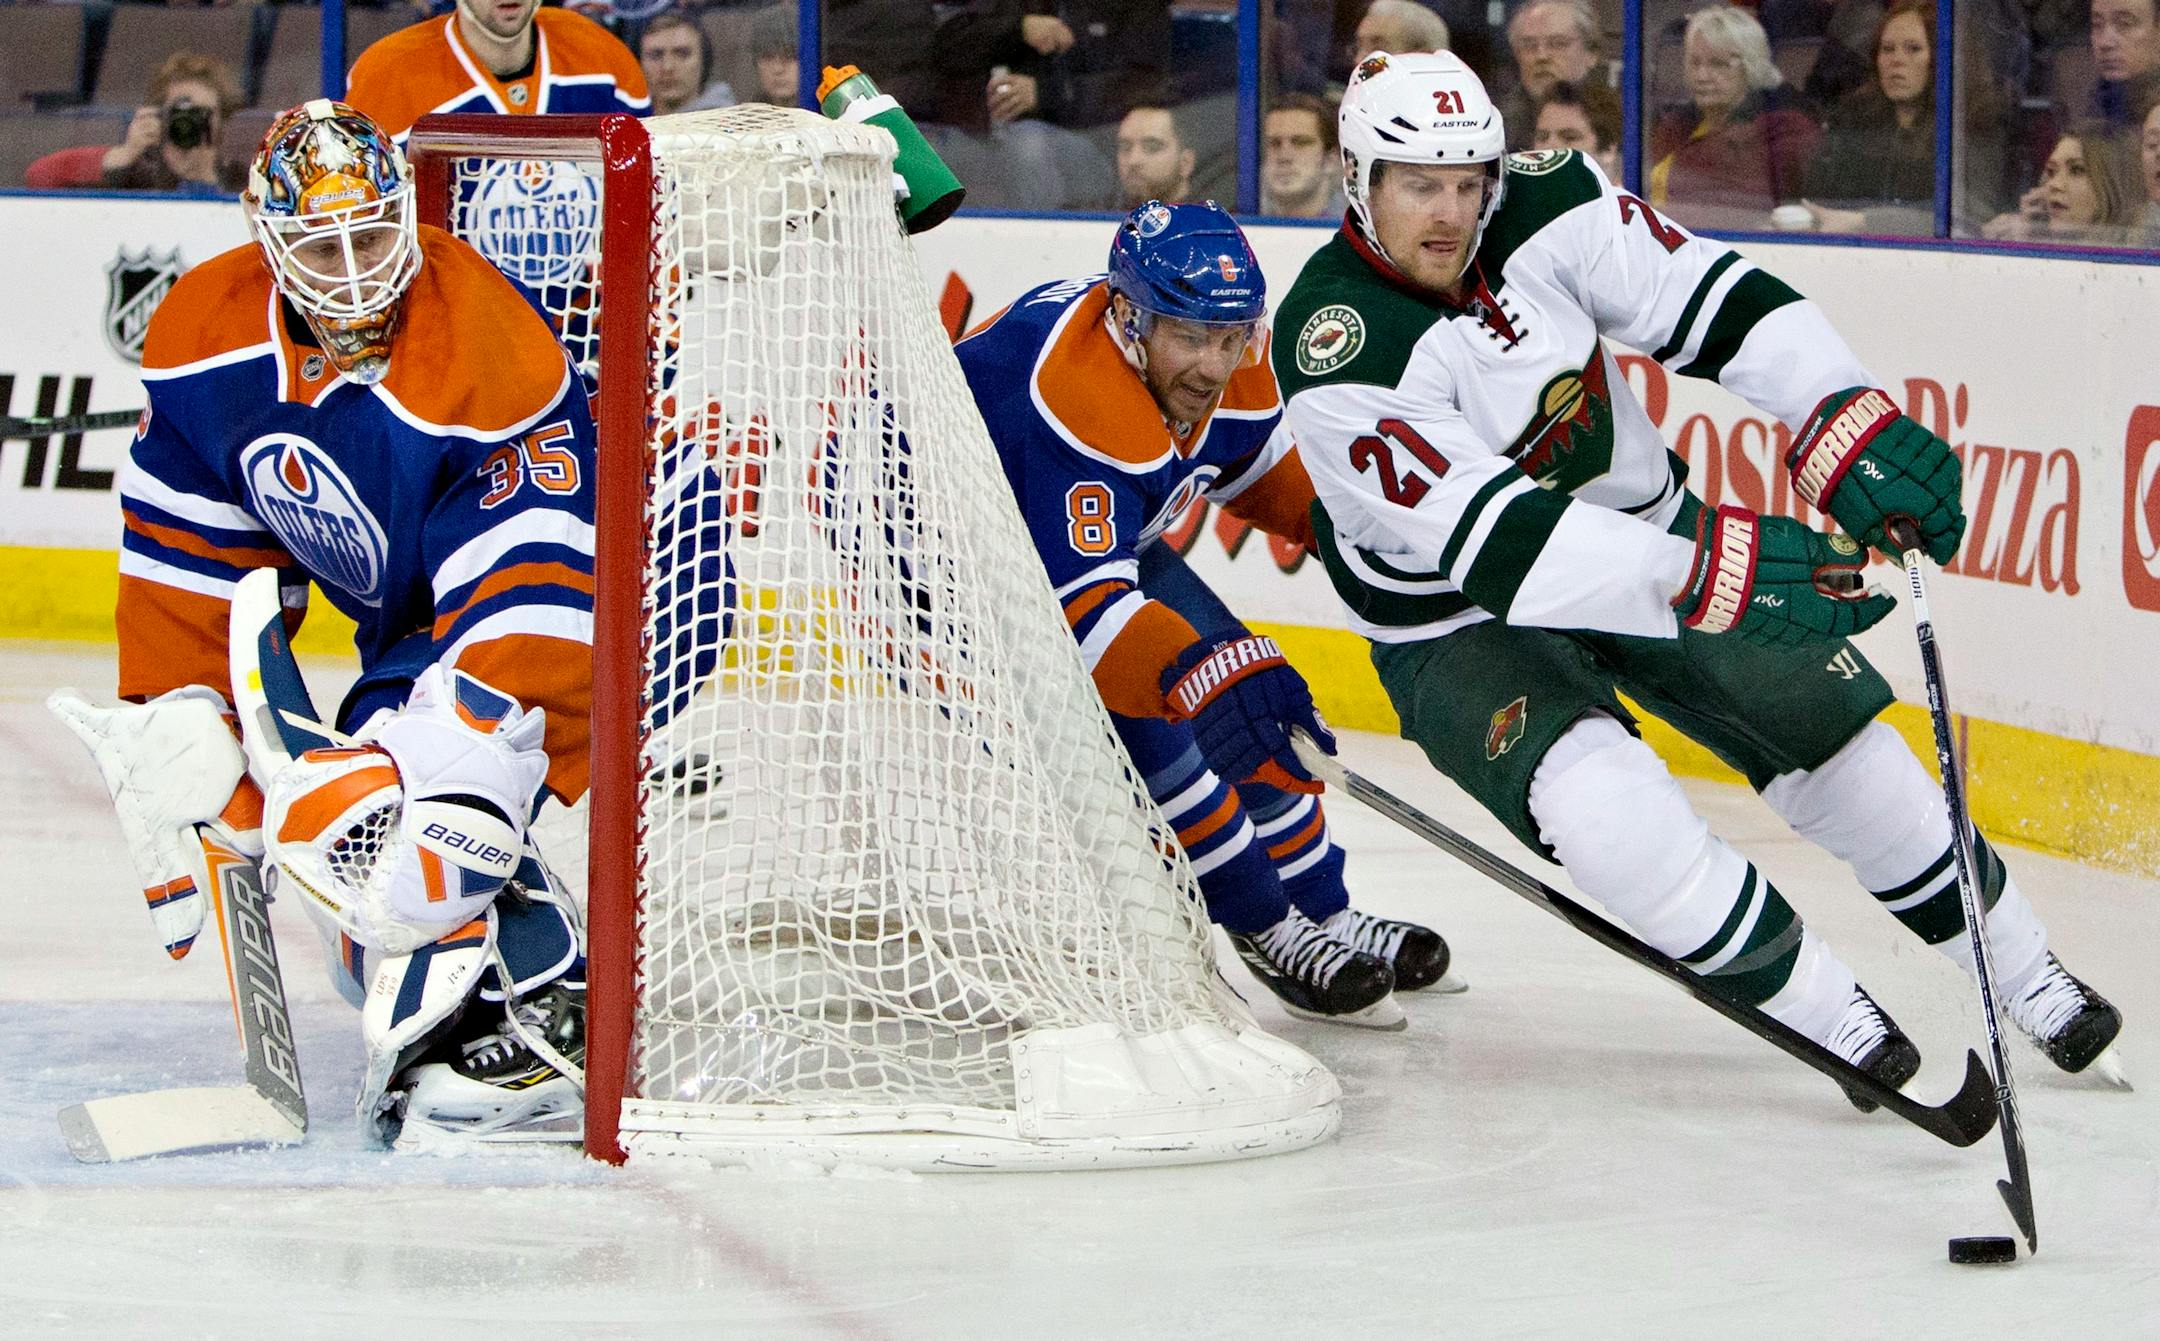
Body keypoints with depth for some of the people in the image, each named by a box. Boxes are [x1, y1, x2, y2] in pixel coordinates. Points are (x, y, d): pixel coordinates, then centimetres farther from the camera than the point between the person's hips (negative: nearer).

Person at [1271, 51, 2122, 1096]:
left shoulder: (1545, 208, -17)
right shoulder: (1336, 351, -30)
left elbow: (1718, 302, -16)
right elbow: (1491, 541, -37)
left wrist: (1854, 425, -34)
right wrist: (1715, 573, -44)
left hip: (1643, 527, 5)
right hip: (1458, 620, -5)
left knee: (1830, 735, 3)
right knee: (1598, 801, -29)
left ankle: (2024, 974, 22)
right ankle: (1821, 1013, -14)